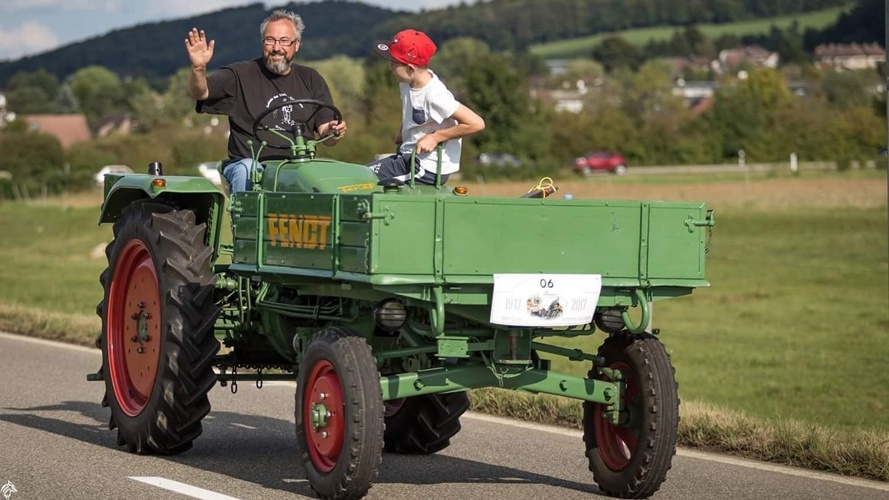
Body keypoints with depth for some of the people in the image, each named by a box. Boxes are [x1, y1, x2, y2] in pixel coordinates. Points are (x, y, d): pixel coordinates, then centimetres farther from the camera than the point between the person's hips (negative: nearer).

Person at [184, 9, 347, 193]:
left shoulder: (311, 80, 16)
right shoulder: (242, 75, 8)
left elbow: (325, 136, 13)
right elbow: (199, 93, -5)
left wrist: (334, 132, -12)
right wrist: (198, 68, -26)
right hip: (248, 162, -2)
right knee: (246, 170, -36)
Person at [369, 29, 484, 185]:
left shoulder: (435, 96, -24)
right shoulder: (407, 83, 2)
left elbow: (476, 123, -27)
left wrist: (435, 137, -20)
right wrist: (402, 133, 10)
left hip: (428, 168, -9)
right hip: (408, 157, 9)